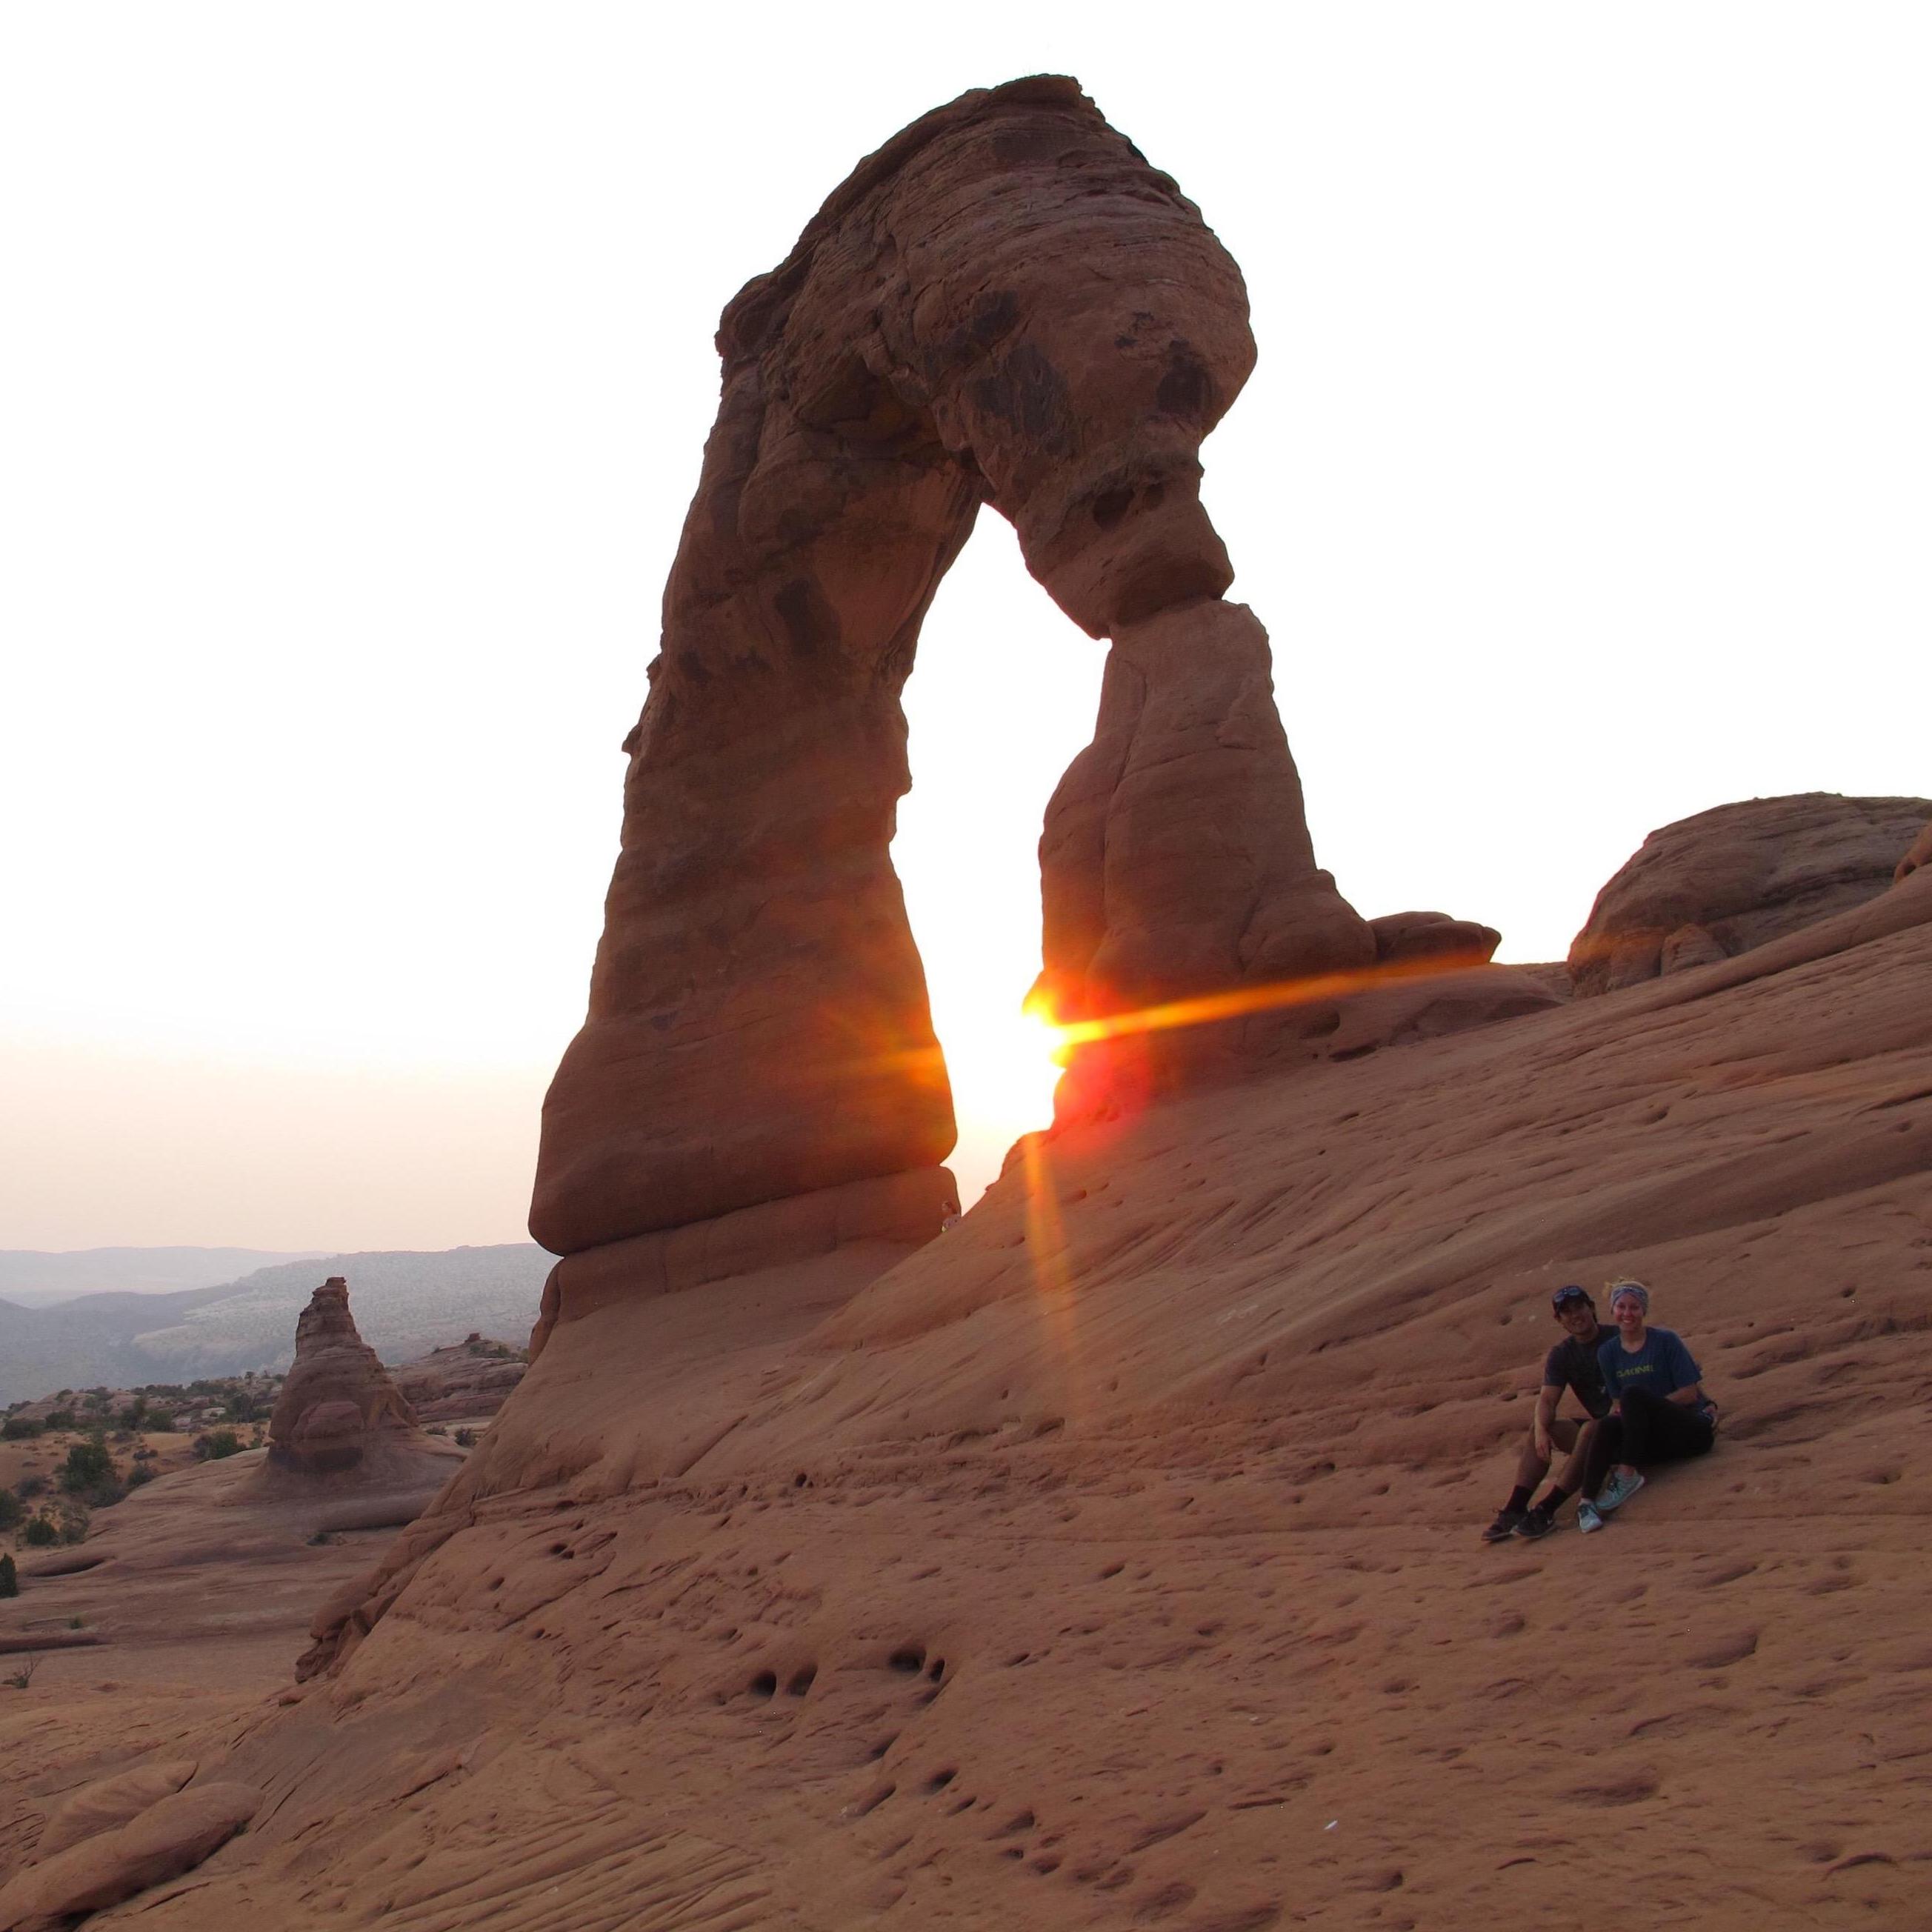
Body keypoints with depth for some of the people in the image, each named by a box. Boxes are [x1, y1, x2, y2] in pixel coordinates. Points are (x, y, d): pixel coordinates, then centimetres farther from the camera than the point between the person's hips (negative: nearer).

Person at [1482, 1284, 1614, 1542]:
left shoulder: (1618, 1338, -5)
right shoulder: (1561, 1355, 7)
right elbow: (1547, 1400, -4)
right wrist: (1541, 1429, -26)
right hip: (1597, 1421, 5)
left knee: (1591, 1429, -34)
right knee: (1538, 1426, -15)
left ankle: (1546, 1511, -38)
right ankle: (1515, 1509, -26)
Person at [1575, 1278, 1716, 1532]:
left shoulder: (1666, 1340, -6)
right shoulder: (1607, 1352, 8)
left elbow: (1690, 1394, -9)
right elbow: (1617, 1401, 11)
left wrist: (1647, 1406, -14)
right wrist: (1617, 1410, -12)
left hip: (1694, 1430, -4)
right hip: (1655, 1438, 4)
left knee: (1633, 1393, -29)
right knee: (1609, 1426, -28)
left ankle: (1628, 1474, -29)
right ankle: (1587, 1500, -38)